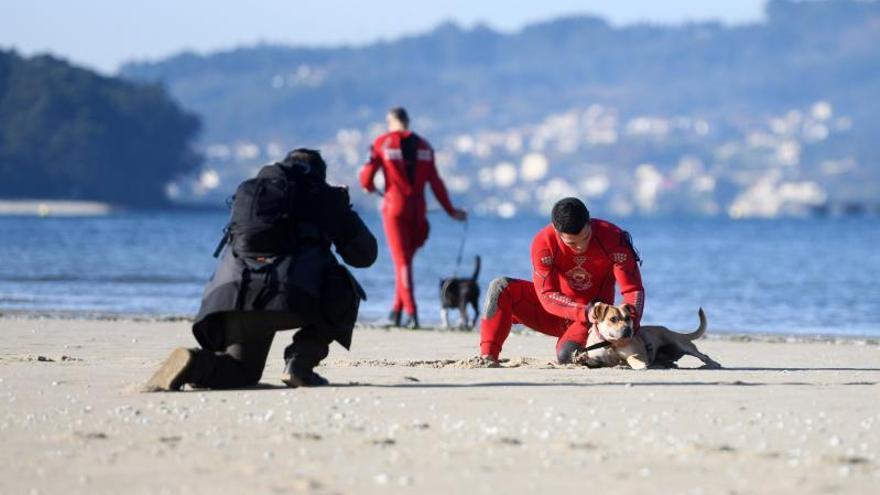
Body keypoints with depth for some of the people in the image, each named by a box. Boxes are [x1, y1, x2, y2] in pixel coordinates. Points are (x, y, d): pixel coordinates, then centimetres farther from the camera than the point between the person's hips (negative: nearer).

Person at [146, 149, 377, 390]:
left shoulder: (247, 191, 28)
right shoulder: (326, 197, 19)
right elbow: (365, 254, 24)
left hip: (233, 293, 4)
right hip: (294, 296, -4)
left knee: (243, 371, 20)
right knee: (344, 296, 24)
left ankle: (196, 364, -13)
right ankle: (299, 363, 6)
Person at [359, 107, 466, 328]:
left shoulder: (382, 143, 0)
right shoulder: (424, 146, 9)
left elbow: (367, 175, -2)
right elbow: (435, 183, 6)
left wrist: (369, 187, 22)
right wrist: (450, 210, 12)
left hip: (394, 206, -3)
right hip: (418, 209, 3)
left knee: (402, 261, -5)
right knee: (406, 259, 16)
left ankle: (410, 312, -14)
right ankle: (397, 310, 18)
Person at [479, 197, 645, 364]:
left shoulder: (613, 238, -23)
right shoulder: (543, 242, -21)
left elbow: (633, 289, -21)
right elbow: (547, 295, -25)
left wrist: (630, 327, -39)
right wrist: (584, 313, -41)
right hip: (555, 310, 2)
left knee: (567, 356, -32)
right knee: (501, 288, -21)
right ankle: (487, 358, -20)